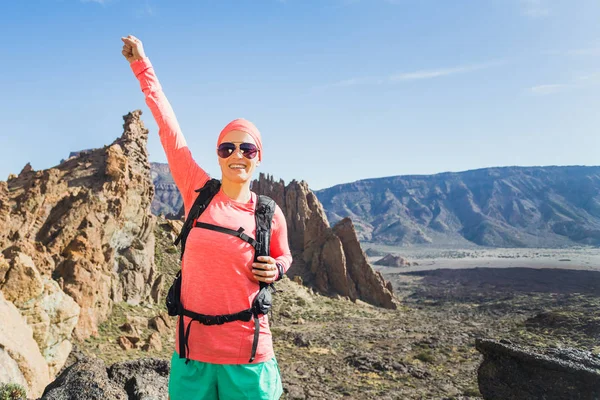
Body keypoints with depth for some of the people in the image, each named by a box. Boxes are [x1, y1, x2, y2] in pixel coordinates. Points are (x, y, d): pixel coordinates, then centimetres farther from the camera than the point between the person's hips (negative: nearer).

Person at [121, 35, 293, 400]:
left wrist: (274, 270, -7)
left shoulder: (270, 215, -3)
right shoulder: (198, 191, -5)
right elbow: (167, 124, -1)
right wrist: (141, 64, 5)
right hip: (192, 349, 1)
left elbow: (283, 256, 17)